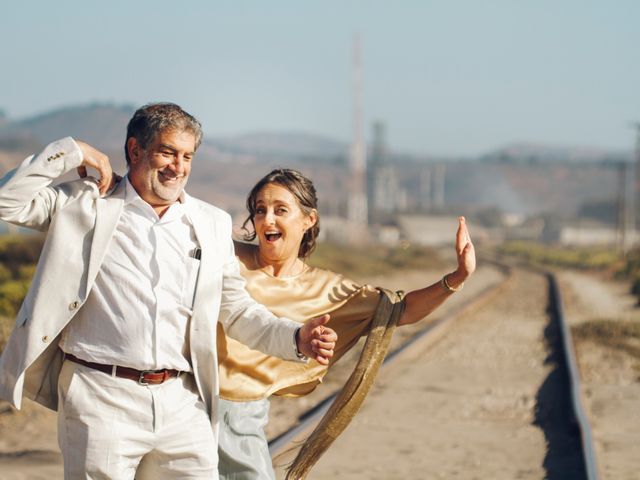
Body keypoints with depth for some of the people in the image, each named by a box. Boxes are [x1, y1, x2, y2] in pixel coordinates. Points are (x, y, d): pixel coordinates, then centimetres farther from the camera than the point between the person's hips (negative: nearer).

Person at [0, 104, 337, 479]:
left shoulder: (212, 224, 15)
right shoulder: (85, 205, 7)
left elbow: (237, 310, 19)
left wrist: (296, 339, 3)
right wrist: (69, 152, -2)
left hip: (182, 405, 3)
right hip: (102, 397, -3)